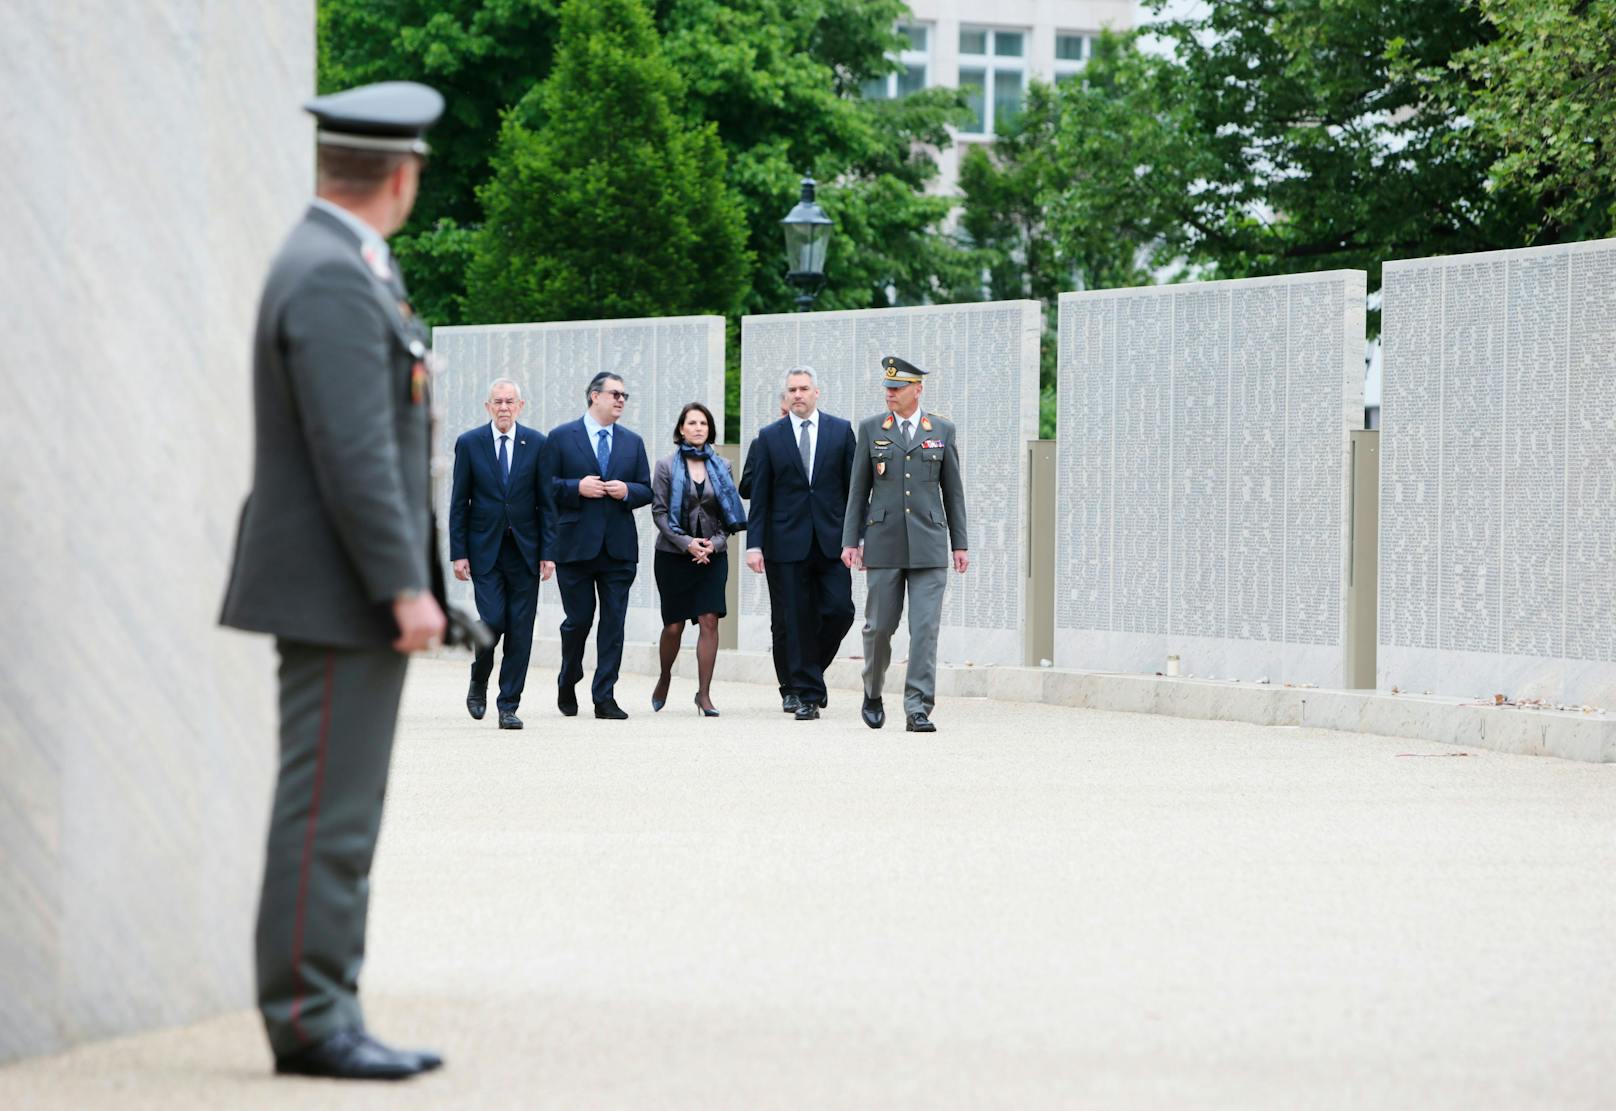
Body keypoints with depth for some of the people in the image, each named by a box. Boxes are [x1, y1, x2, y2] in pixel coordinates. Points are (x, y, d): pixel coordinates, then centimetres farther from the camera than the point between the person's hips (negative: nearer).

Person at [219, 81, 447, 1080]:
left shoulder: (340, 267, 16)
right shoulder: (332, 281, -16)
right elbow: (354, 452, -22)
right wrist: (405, 588, -22)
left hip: (349, 595, 11)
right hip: (338, 591, -11)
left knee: (342, 811, 11)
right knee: (327, 813, -8)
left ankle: (329, 1012, 15)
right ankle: (306, 1021, -6)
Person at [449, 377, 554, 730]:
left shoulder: (536, 443, 4)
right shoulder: (469, 443, 2)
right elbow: (459, 503, 3)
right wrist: (458, 553, -3)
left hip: (525, 549, 1)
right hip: (485, 549, -1)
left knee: (520, 630, -1)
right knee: (493, 621, -11)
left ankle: (509, 706, 6)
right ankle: (479, 681, 17)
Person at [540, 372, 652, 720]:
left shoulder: (633, 442, 14)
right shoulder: (561, 438, 2)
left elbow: (646, 490, 13)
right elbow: (546, 486, -2)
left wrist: (626, 491, -8)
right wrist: (577, 487, -16)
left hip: (618, 547, 3)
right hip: (575, 544, -3)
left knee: (614, 622, -2)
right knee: (578, 619, 1)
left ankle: (605, 697, 1)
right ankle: (568, 684, 26)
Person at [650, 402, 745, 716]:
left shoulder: (720, 466, 8)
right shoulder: (667, 465, 1)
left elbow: (729, 513, 9)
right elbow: (659, 511, -3)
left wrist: (714, 543, -7)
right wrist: (686, 543, -13)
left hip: (712, 556, 1)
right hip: (673, 556, -1)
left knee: (709, 621, -10)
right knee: (674, 626, 1)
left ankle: (704, 693, -6)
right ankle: (664, 678, 28)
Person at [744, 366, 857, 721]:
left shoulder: (841, 430, 7)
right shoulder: (770, 437, 6)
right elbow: (760, 495, 5)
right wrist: (754, 543, -3)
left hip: (831, 541, 0)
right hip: (789, 542, 0)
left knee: (839, 610, -7)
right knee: (798, 621, -1)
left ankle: (812, 670, 18)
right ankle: (807, 694, 5)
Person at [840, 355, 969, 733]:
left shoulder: (943, 431, 7)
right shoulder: (871, 429, 7)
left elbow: (953, 491, 10)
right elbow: (859, 488, 8)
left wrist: (959, 544, 6)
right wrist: (850, 541, 2)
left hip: (928, 545, 0)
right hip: (883, 544, 0)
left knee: (925, 628, -8)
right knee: (880, 625, 4)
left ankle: (918, 709, -8)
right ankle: (873, 694, 27)